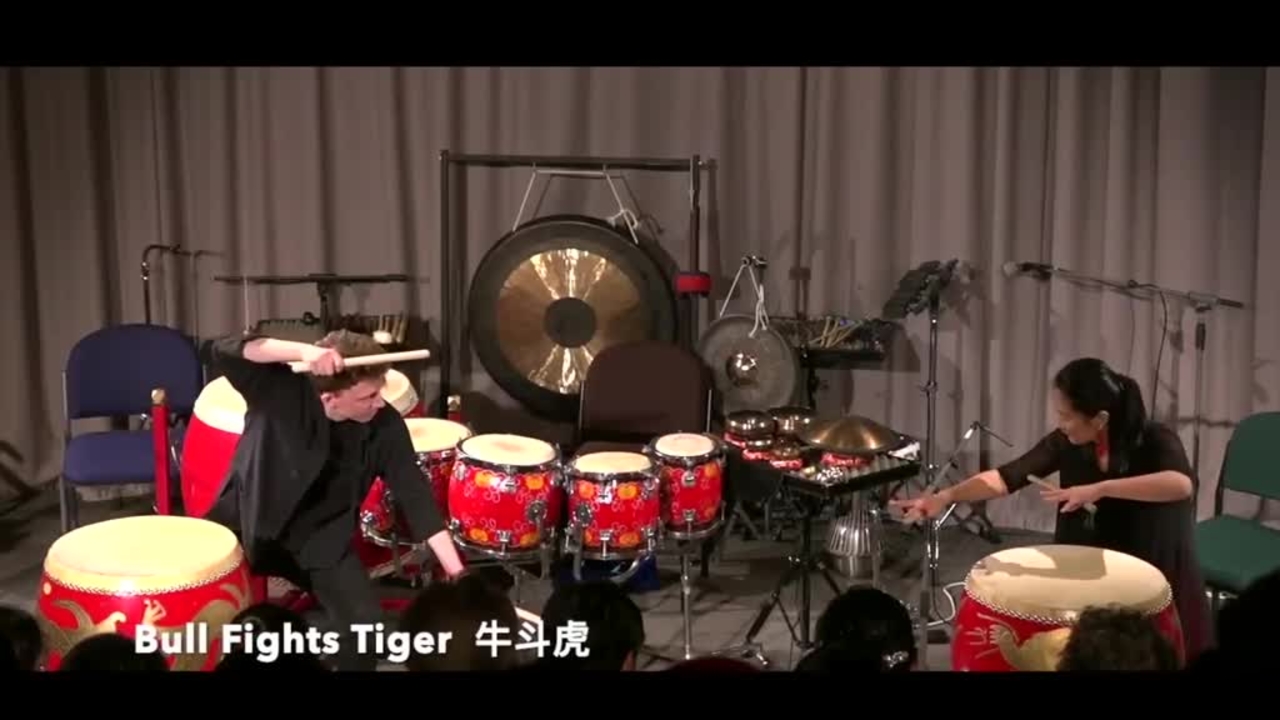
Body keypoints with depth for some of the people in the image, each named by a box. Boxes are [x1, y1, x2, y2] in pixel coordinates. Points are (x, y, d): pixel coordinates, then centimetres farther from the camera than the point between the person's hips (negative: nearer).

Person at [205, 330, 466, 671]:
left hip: (323, 539, 1)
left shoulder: (386, 427, -15)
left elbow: (415, 495, -12)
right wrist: (302, 350, -46)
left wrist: (456, 572, -19)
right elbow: (224, 352, -34)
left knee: (365, 623, -18)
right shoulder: (283, 391, -21)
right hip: (248, 521, 0)